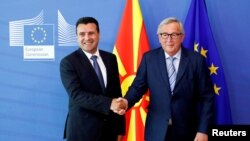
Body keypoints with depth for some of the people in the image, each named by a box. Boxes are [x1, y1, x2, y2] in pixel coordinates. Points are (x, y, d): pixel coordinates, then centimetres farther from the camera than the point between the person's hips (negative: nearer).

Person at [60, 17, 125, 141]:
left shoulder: (110, 58, 7)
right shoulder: (68, 62, -7)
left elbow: (117, 93, 9)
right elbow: (76, 95, -18)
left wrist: (120, 127, 7)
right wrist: (108, 103, -29)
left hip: (110, 128, 4)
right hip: (82, 130, -4)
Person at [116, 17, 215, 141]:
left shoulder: (196, 60, -6)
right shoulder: (149, 58, -1)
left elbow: (207, 97, -4)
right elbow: (138, 86, 1)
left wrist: (203, 130, -8)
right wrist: (126, 101, -20)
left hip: (186, 131, -1)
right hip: (156, 130, 1)